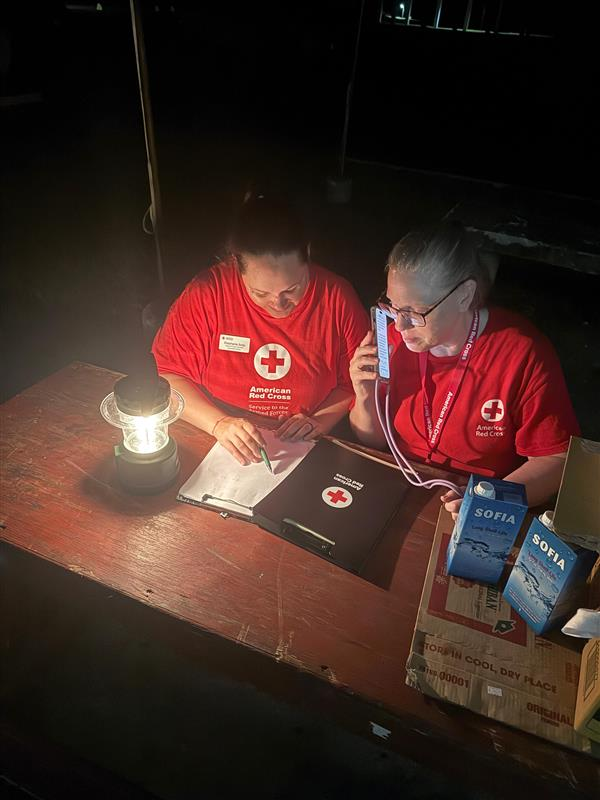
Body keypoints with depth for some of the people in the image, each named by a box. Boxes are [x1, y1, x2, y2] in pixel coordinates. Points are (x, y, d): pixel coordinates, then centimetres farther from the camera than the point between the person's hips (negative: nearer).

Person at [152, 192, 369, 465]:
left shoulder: (338, 297, -9)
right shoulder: (206, 294, -11)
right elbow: (165, 373, -7)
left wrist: (319, 421, -13)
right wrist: (219, 423, -20)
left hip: (309, 455, 0)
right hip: (219, 452, 1)